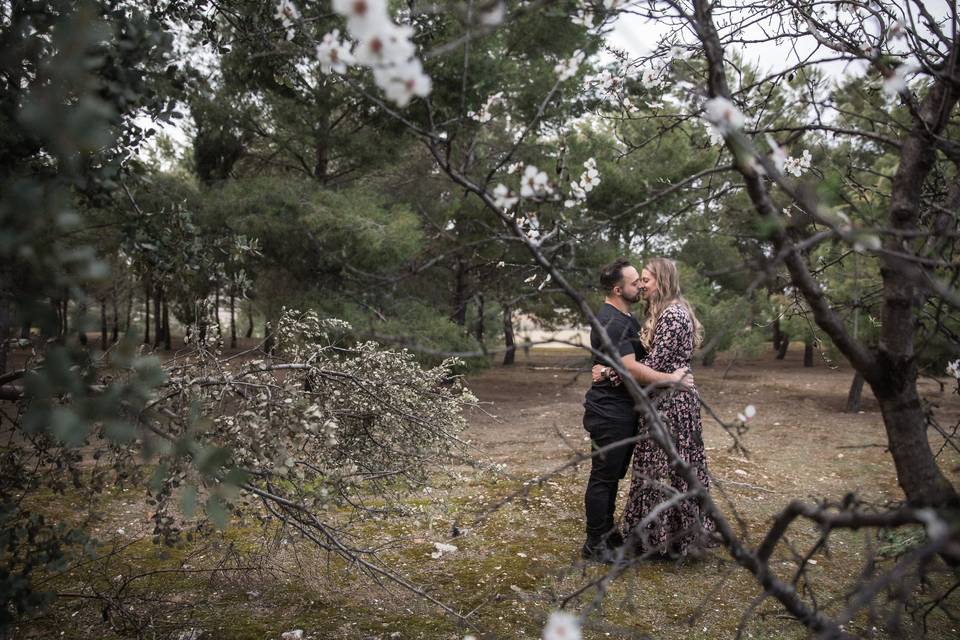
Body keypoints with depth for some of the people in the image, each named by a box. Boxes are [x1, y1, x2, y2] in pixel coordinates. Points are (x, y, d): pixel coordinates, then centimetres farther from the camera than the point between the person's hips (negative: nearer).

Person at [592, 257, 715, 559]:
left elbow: (653, 365, -21)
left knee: (664, 467, 0)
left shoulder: (672, 315, -18)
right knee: (662, 466, 15)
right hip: (664, 399, 10)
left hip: (670, 401, -10)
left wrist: (609, 372, -17)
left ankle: (665, 538, 11)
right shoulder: (662, 312, 14)